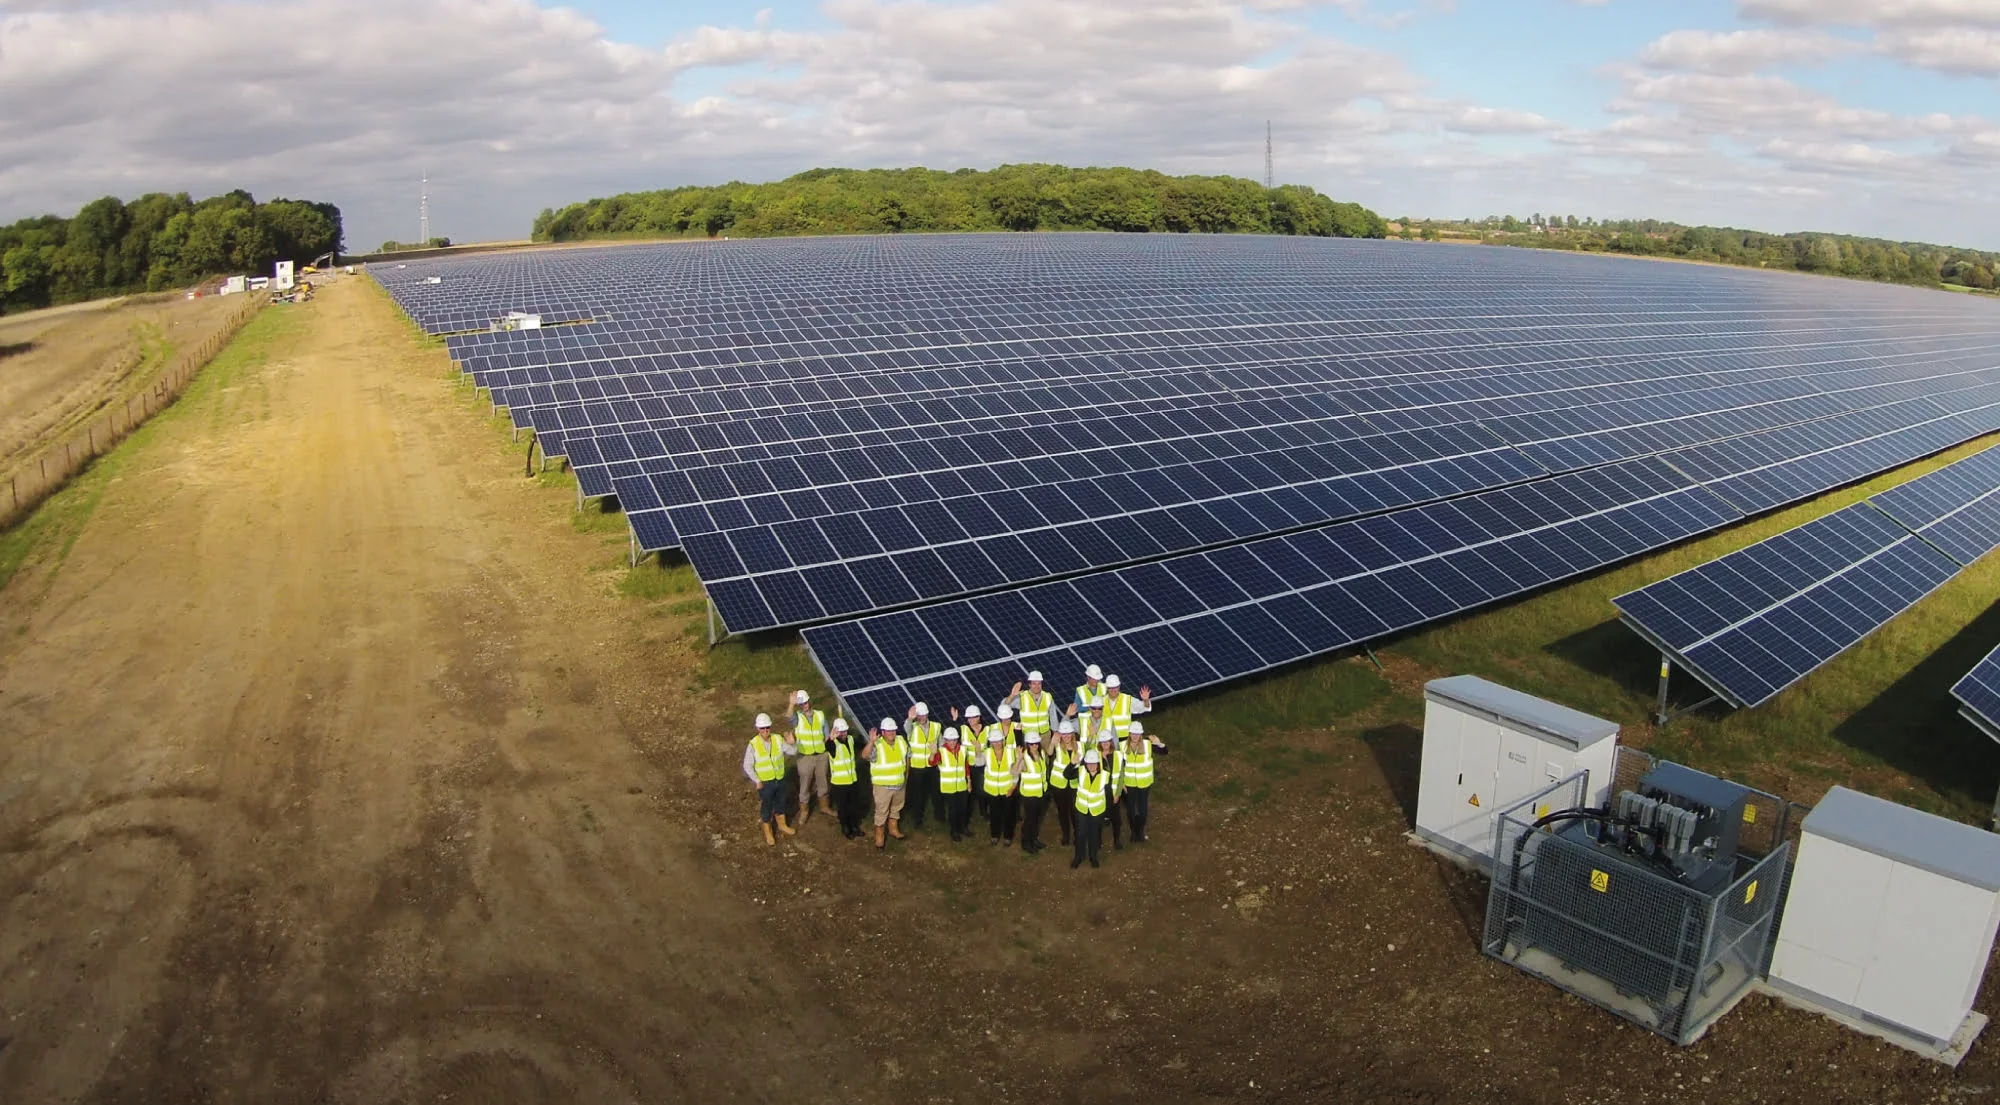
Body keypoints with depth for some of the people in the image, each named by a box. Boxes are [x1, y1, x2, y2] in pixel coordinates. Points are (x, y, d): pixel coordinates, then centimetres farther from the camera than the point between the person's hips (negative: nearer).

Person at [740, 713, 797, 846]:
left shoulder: (778, 739, -9)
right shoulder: (753, 745, -19)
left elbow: (792, 751, -8)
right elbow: (747, 766, -13)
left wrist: (791, 744, -29)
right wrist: (757, 781, -15)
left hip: (780, 779, 4)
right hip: (765, 782, -4)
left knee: (780, 802, 22)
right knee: (766, 807, 11)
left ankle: (782, 825, 46)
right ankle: (767, 833, 31)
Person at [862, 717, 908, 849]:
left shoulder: (902, 742, -4)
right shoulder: (877, 745, -21)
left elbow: (907, 756, 12)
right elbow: (864, 755, -39)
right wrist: (871, 741, -53)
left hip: (899, 784, 5)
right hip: (883, 786, -5)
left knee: (896, 808, 22)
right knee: (881, 811, 4)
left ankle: (893, 829, 42)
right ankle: (879, 836, 19)